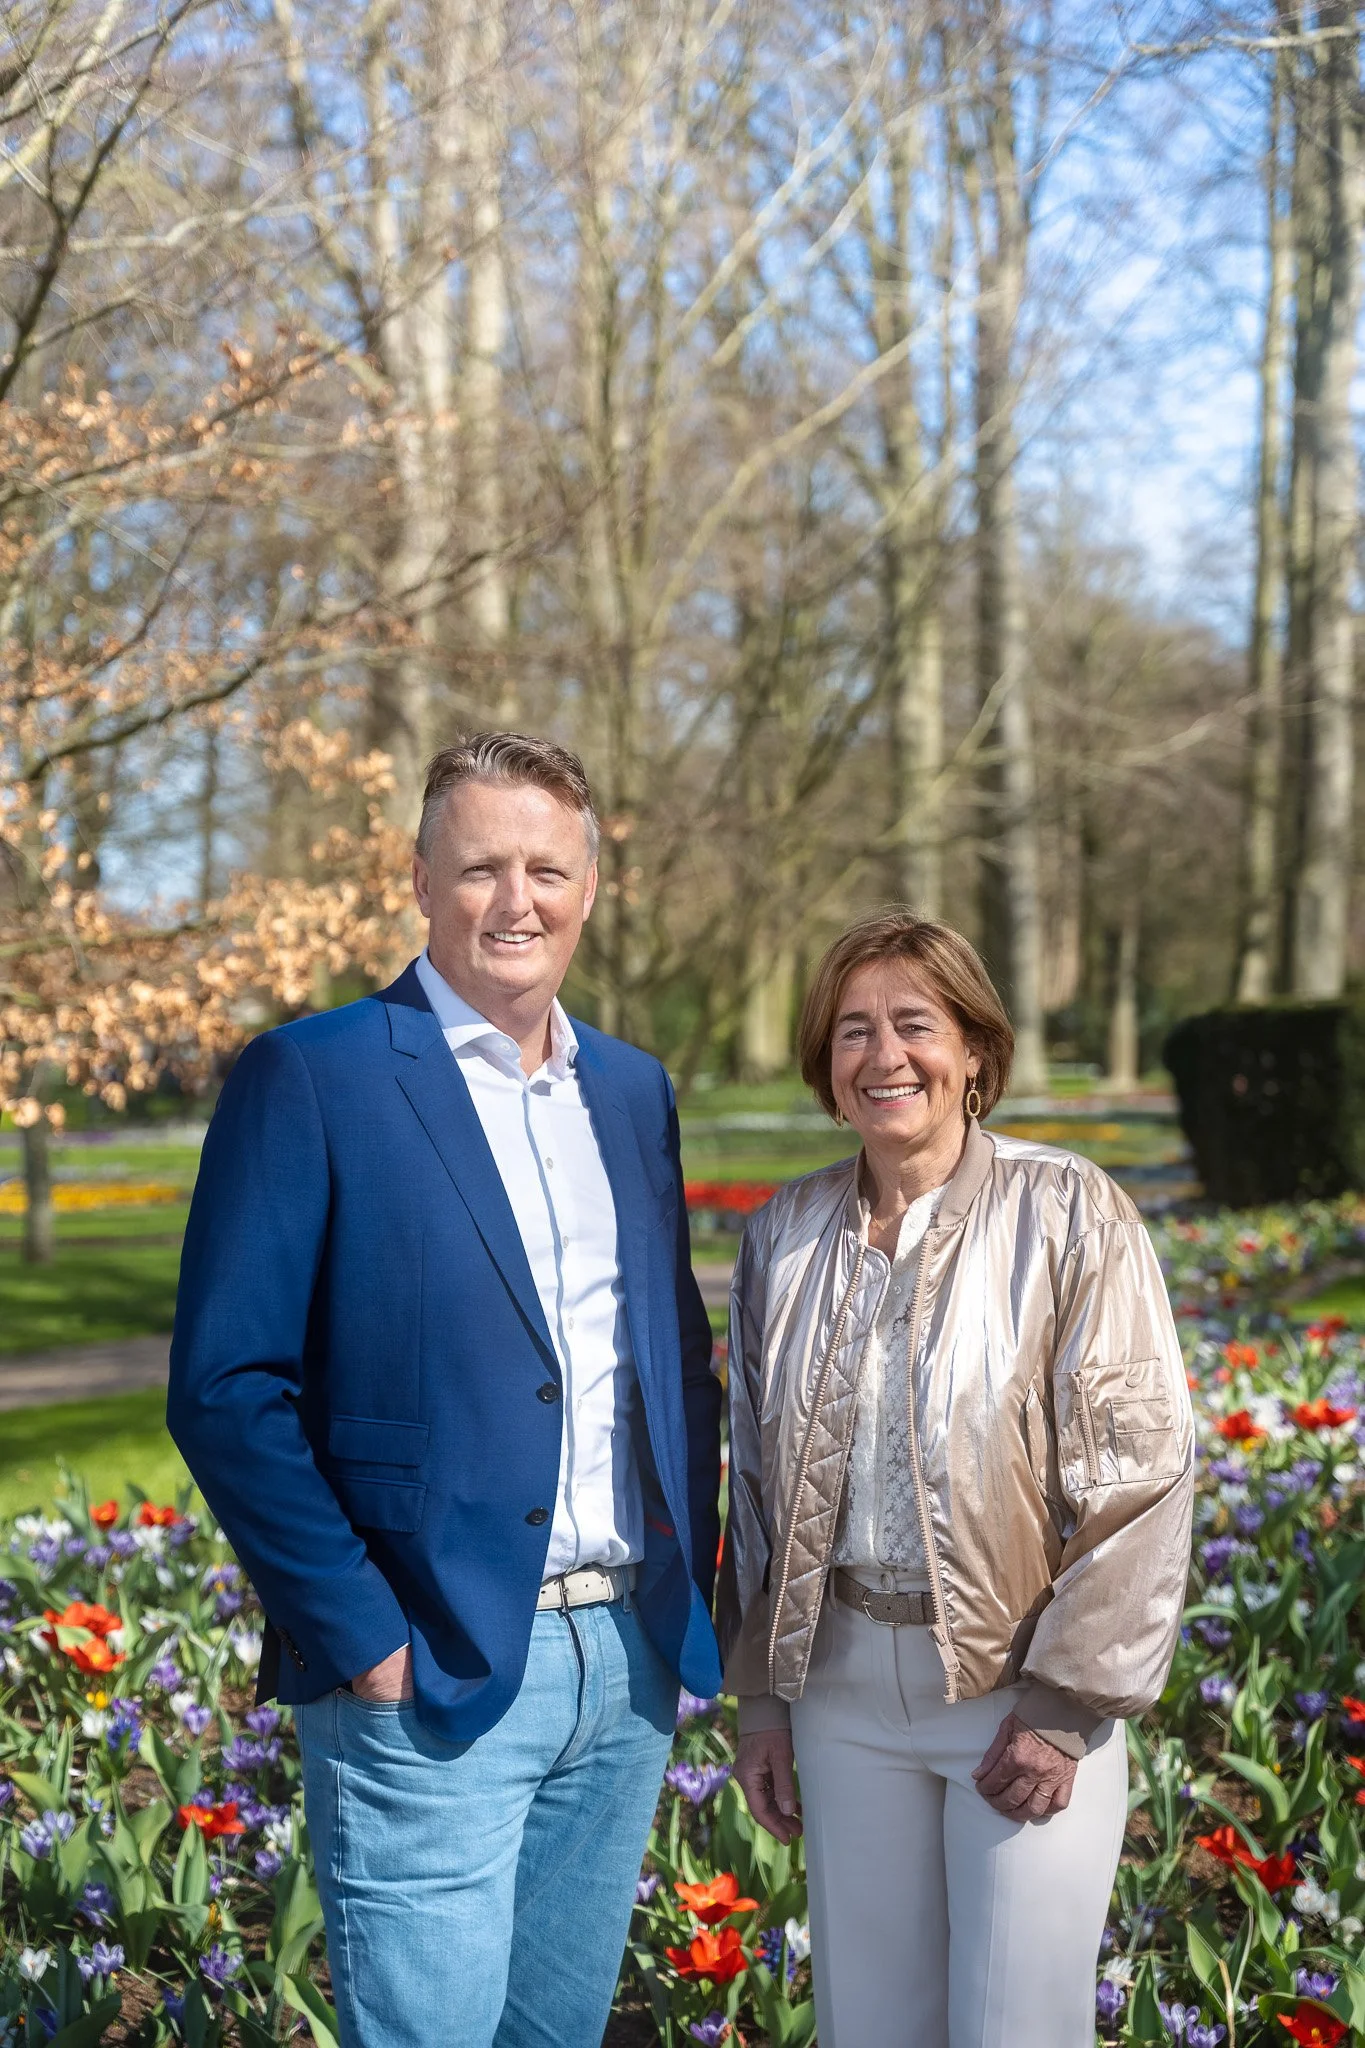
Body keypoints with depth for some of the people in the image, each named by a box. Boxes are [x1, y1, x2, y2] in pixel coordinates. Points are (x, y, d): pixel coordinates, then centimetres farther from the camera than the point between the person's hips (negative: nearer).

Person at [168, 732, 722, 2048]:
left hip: (630, 1659, 6)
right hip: (431, 1679, -6)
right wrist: (361, 1635, -15)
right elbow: (225, 1389, -12)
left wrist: (689, 1583, 7)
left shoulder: (633, 1090, 12)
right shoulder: (309, 1079, -8)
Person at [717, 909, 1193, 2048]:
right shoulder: (787, 1235, 5)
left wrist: (1066, 1705, -13)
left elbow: (1141, 1473, -11)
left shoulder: (1067, 1215, -9)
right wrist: (762, 1696, 11)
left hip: (1025, 1687, -4)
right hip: (844, 1681, 4)